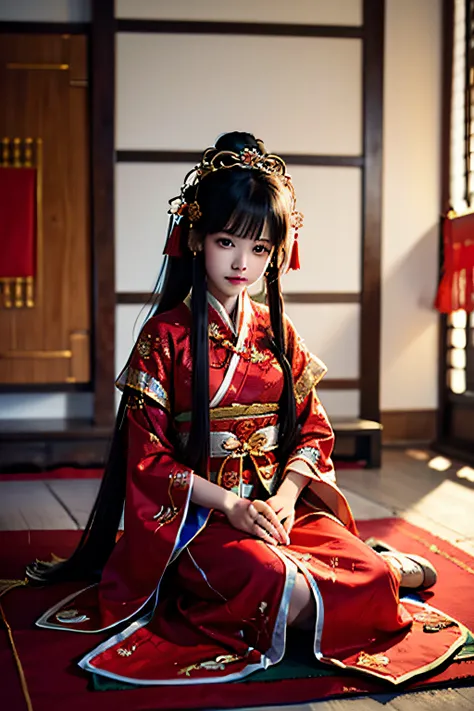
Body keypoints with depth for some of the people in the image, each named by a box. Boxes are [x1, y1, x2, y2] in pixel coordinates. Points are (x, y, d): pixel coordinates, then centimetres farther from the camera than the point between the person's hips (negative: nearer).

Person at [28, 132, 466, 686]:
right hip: (201, 515, -4)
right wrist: (230, 503, -17)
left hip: (282, 502, 4)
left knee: (366, 576, -22)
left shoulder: (278, 335, 9)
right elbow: (147, 454, -7)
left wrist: (286, 495, -11)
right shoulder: (166, 336, -5)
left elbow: (314, 429, 9)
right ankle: (390, 568, -2)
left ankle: (388, 567, 14)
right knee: (290, 595, -31)